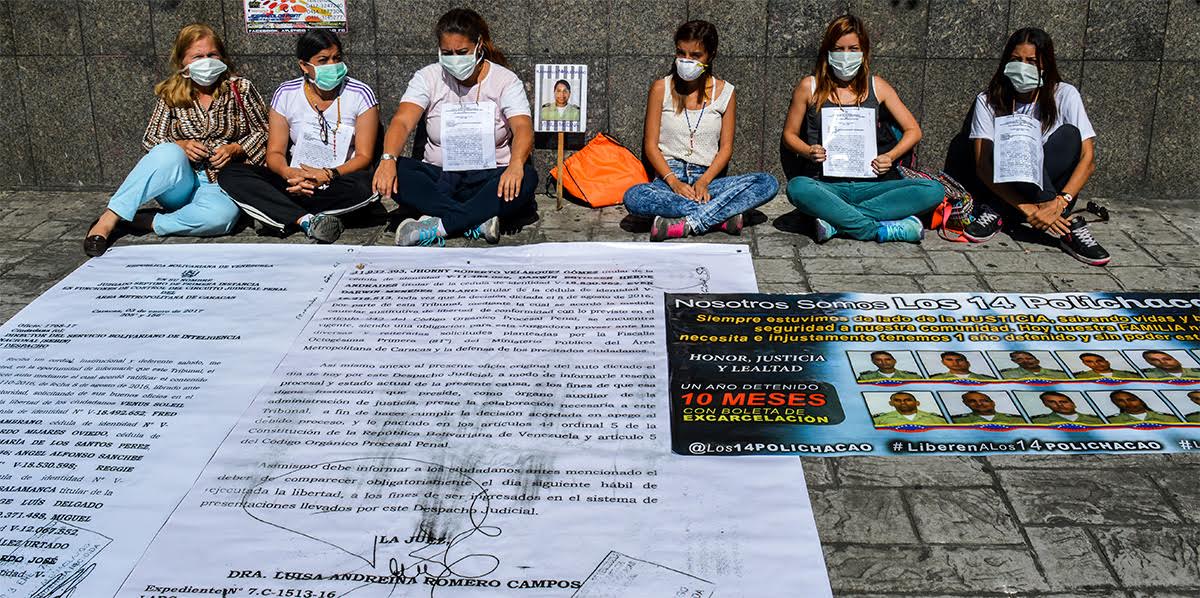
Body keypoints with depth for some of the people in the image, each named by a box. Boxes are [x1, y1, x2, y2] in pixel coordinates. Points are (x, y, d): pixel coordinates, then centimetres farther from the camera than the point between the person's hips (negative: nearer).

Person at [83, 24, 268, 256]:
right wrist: (180, 146, -12)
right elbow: (149, 140, 8)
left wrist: (235, 149, -10)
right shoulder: (171, 96, 6)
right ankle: (109, 220, -31)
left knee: (222, 216, -39)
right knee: (169, 154, -37)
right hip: (179, 183, 1)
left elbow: (263, 132, 8)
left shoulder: (240, 88, 4)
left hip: (218, 186, -1)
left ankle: (144, 222, -20)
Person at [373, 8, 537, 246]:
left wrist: (516, 164, -42)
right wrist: (388, 159, -34)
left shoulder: (505, 80, -3)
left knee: (526, 177, -33)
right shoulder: (428, 77, 2)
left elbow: (523, 128, -18)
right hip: (439, 178, 2)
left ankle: (439, 225, -34)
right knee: (394, 173, -26)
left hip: (489, 178, -1)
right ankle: (479, 220, -34)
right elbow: (402, 122, -12)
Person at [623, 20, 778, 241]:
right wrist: (673, 182, -16)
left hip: (707, 178, 1)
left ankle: (685, 224, -32)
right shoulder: (661, 89, 4)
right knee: (634, 198, -35)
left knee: (768, 183, -24)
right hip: (669, 177, -1)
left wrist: (704, 181, -15)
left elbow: (726, 147, 4)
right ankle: (722, 215, -29)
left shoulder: (724, 92, 7)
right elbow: (650, 144, 0)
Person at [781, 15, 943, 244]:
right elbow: (790, 134, 14)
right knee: (797, 188, -37)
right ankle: (883, 231, -29)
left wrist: (890, 157, -6)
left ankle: (837, 221, -27)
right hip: (827, 187, -2)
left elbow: (913, 131, 14)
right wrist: (809, 152, -8)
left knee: (933, 190, -22)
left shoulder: (876, 86, 11)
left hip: (869, 185, 2)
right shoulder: (810, 87, 7)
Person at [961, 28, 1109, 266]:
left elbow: (1088, 159, -12)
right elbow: (982, 165, -14)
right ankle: (1069, 226, -31)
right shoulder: (988, 101, -4)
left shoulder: (1065, 95, -4)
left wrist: (1059, 203, -29)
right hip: (1004, 191, -1)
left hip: (1051, 196, 1)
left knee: (1069, 135, -24)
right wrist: (1026, 208, -28)